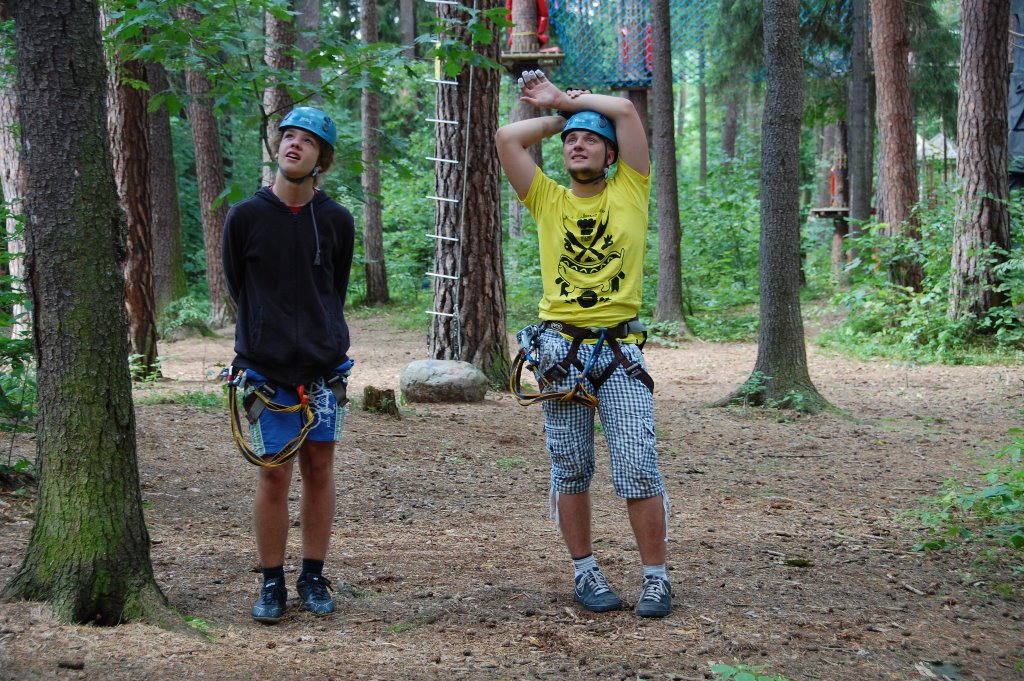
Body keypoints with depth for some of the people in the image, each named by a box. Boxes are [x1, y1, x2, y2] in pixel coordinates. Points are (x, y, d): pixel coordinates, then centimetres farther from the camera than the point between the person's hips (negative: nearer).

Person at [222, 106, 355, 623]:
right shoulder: (245, 217, -3)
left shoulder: (337, 222, 2)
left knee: (318, 466, 7)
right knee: (274, 472, 0)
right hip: (265, 367, -2)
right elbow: (238, 289, 5)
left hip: (323, 366, 2)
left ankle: (313, 577, 19)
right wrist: (266, 339, 6)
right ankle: (272, 584, 12)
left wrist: (323, 342, 10)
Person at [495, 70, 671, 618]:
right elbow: (507, 138, 3)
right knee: (570, 472, 7)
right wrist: (560, 116, 14)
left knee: (638, 468, -7)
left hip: (620, 350, -2)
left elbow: (625, 110, -1)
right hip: (560, 351, 2)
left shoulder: (629, 192, 7)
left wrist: (567, 100, 10)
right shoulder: (548, 200, 11)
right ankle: (585, 573, 18)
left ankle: (655, 577, 3)